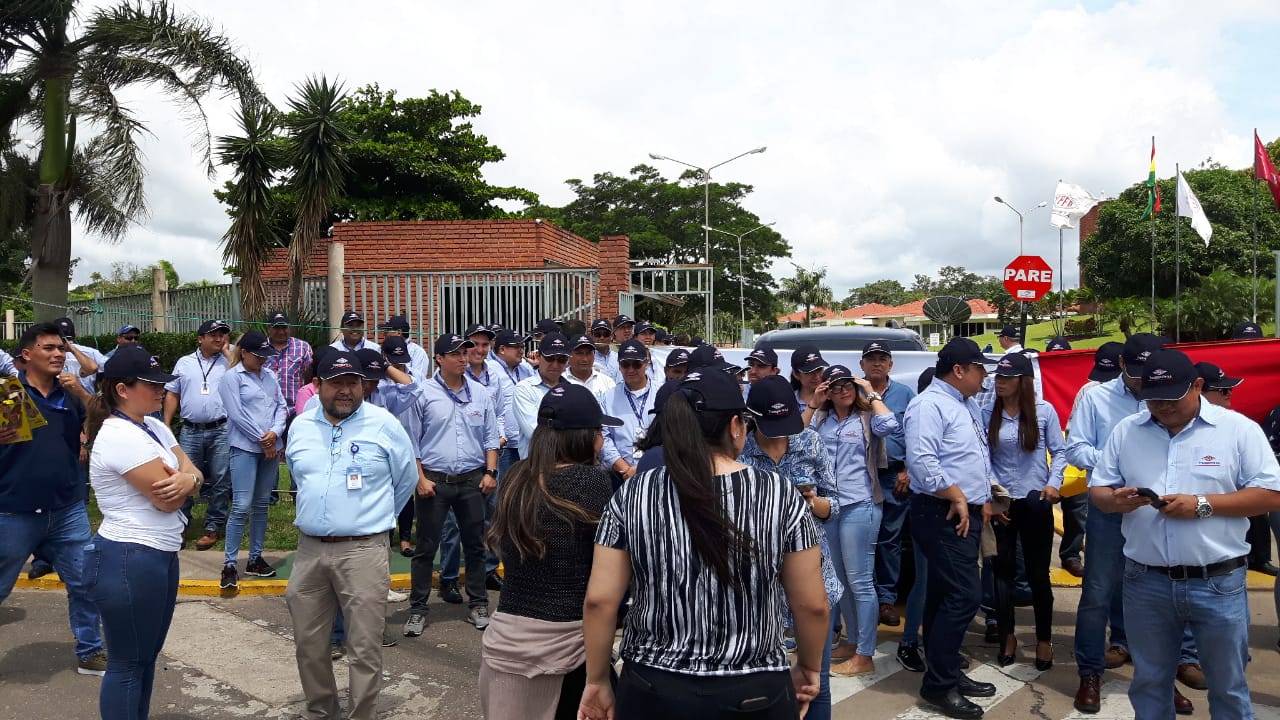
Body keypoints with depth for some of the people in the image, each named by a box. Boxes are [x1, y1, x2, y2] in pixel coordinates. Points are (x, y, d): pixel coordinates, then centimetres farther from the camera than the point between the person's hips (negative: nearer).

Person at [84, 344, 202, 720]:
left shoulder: (153, 426, 9)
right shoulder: (121, 436, -20)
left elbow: (193, 473, 5)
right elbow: (167, 500, -20)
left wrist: (187, 479, -18)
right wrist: (183, 480, 1)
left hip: (160, 556, 9)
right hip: (130, 561, -9)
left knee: (147, 656, 19)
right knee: (128, 664, 4)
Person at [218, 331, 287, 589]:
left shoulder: (270, 376, 13)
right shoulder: (232, 377, -3)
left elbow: (281, 406, 9)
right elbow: (237, 414, -10)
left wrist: (275, 432, -9)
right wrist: (262, 440, -9)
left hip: (271, 448, 6)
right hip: (245, 448, -6)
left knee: (262, 505, 11)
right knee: (242, 507, -9)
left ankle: (255, 559, 20)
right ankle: (229, 565, -2)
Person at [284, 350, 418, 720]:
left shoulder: (384, 424, -5)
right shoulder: (301, 425, 7)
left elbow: (407, 478, 6)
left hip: (363, 550, -4)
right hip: (309, 548, 5)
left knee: (364, 646, -1)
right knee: (308, 642, 16)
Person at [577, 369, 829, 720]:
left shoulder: (631, 496, -9)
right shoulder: (782, 495, -10)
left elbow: (599, 601, -7)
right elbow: (812, 605, -5)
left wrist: (597, 680, 6)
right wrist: (809, 667, 12)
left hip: (652, 691, 1)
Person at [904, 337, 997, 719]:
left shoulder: (968, 404, 17)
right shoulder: (929, 405, -15)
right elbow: (921, 461, -25)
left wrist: (984, 499, 16)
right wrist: (956, 497, -17)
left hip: (967, 514, 10)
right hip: (942, 515, -10)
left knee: (945, 596, 14)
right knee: (964, 596, -12)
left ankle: (946, 673, 23)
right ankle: (938, 685, -2)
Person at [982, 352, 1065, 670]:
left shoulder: (1044, 411, -5)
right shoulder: (987, 414, -2)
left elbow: (1059, 451, 1)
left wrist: (1054, 483, -12)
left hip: (1035, 501, -1)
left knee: (1038, 573, 7)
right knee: (1003, 571, 9)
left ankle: (1044, 639, 23)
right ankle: (1007, 636, 24)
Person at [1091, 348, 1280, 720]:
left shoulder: (1238, 428, -4)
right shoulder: (1125, 431, 5)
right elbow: (1098, 491, 8)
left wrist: (1203, 505, -18)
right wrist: (1116, 500, -15)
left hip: (1218, 583, -2)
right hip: (1145, 582, 3)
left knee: (1228, 686, 13)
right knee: (1148, 682, 16)